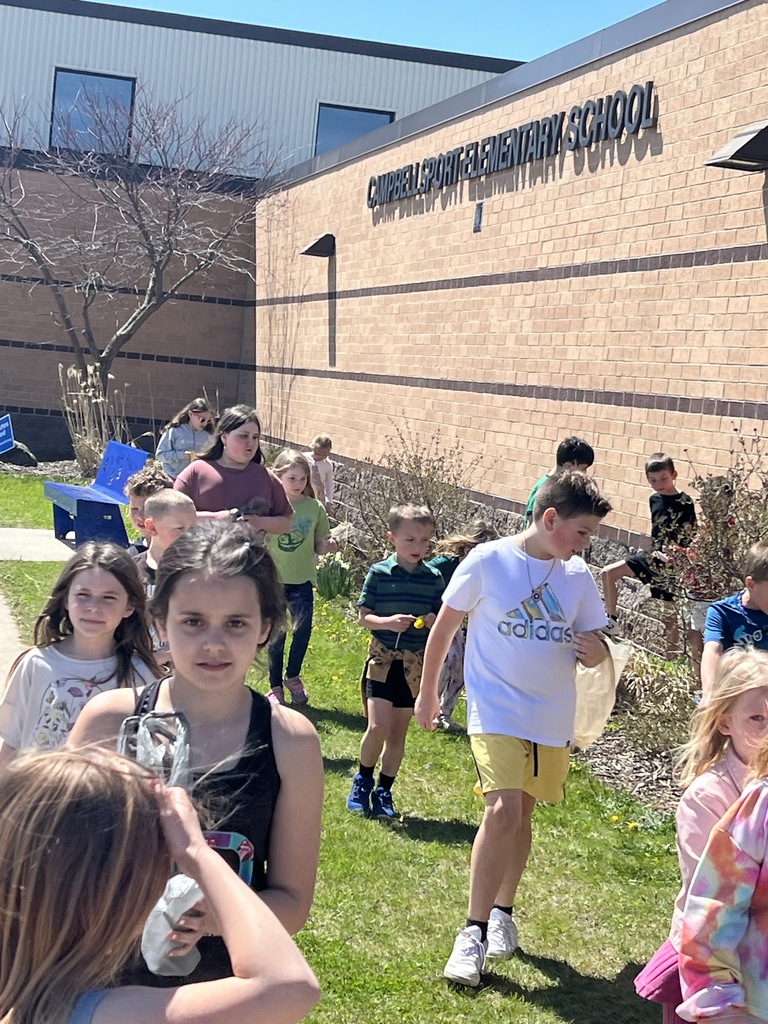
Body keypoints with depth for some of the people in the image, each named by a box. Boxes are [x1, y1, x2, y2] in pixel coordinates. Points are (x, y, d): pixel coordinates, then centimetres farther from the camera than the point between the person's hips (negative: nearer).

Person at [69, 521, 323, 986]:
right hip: (114, 978, 0)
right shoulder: (109, 721, -12)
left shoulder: (290, 740, -12)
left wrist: (212, 916, -26)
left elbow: (292, 902, -6)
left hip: (231, 984, 0)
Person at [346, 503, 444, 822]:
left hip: (415, 663, 3)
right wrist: (388, 622, -20)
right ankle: (363, 781, 12)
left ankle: (384, 793, 21)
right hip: (382, 657, -3)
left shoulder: (434, 578, 3)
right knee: (378, 726, -13)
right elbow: (363, 616, -2)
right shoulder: (379, 573, -4)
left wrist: (435, 620, -13)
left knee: (398, 733, 8)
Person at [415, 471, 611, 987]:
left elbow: (592, 645, 10)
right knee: (503, 811, -19)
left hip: (554, 717, 5)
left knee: (522, 815, 14)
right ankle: (474, 931, -8)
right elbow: (445, 626, 1)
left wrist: (596, 651, -15)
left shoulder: (578, 576, 2)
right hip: (497, 710, -4)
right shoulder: (489, 561, -10)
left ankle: (503, 912, 34)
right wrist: (428, 692, 8)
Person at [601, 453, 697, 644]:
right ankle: (612, 622, 11)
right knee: (608, 573, 2)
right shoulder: (654, 499, 3)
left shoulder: (685, 503, -16)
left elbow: (690, 536, -17)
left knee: (669, 613, 0)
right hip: (653, 556, 7)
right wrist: (655, 550, 1)